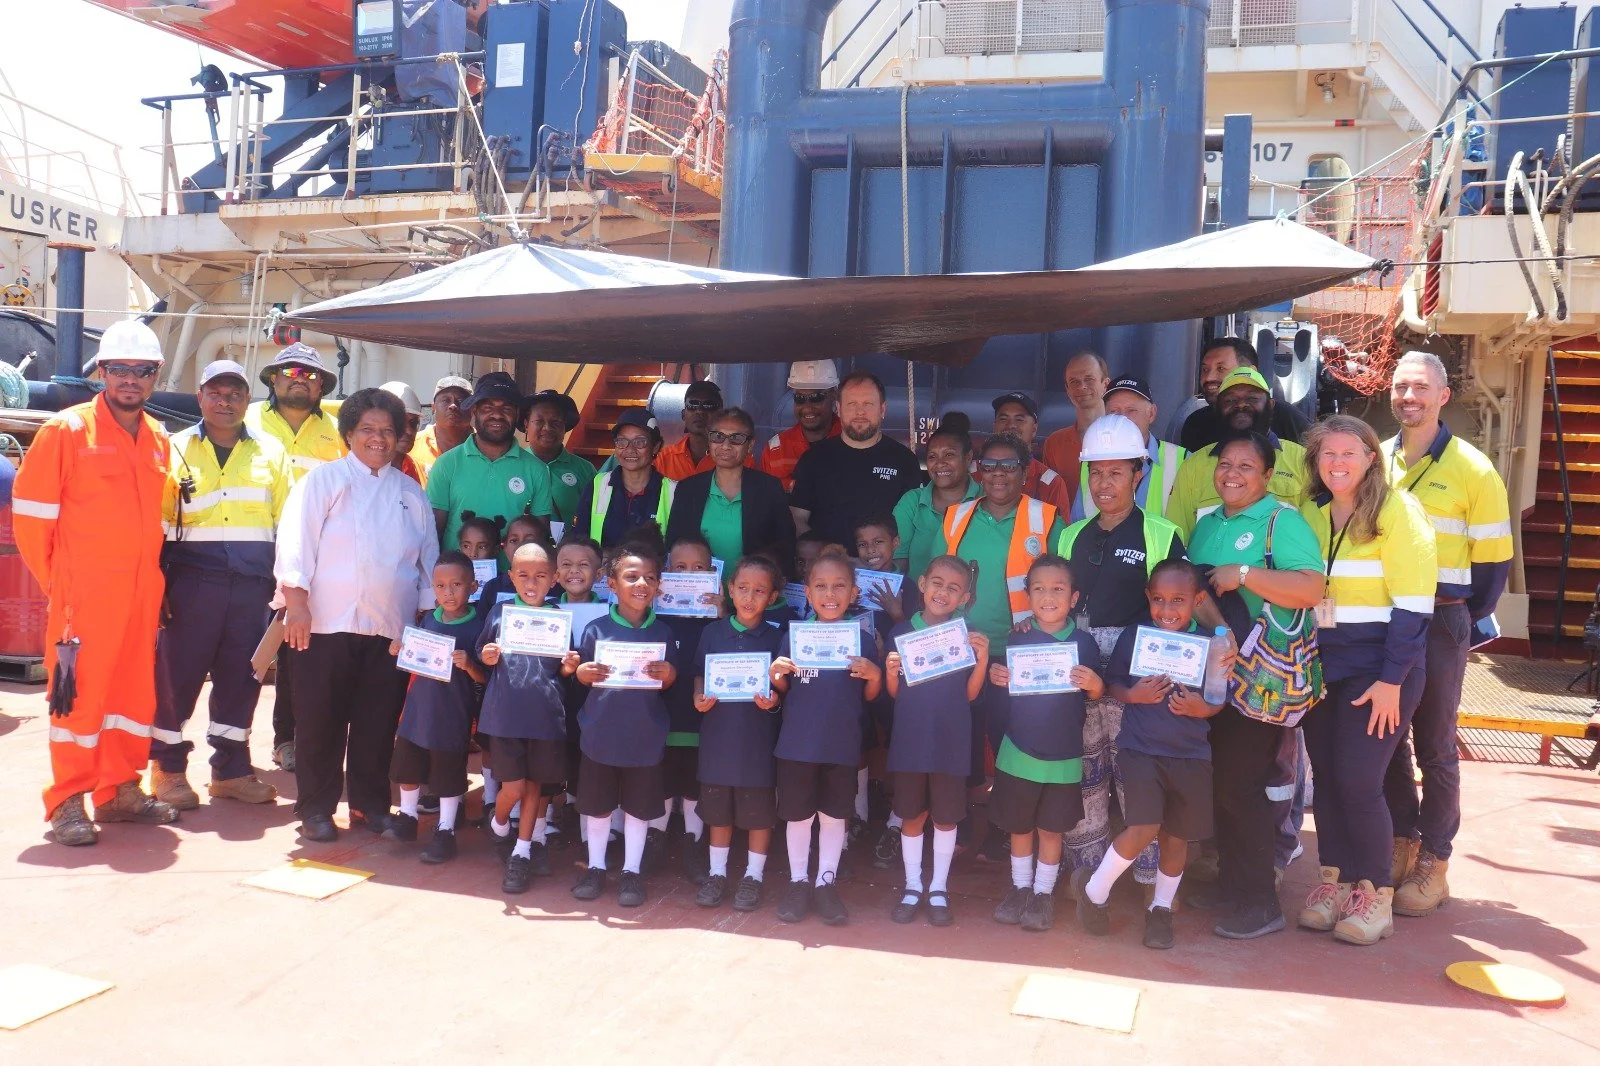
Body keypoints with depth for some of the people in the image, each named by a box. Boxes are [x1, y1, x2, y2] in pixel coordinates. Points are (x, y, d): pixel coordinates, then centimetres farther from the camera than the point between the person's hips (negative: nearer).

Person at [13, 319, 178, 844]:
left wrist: (154, 572, 11)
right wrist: (55, 582, -2)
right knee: (79, 692, -1)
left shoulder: (160, 441, 11)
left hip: (143, 591, 6)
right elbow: (30, 515, -4)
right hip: (84, 593, -5)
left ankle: (119, 790, 22)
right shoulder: (66, 430, -5)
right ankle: (68, 802, 8)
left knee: (134, 690, 10)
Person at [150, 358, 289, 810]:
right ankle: (168, 768, 15)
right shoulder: (176, 450, 8)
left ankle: (231, 769, 18)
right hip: (192, 582, -2)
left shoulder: (270, 453, 13)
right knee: (178, 673, 0)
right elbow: (155, 526, 5)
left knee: (242, 677, 7)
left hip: (253, 585, 2)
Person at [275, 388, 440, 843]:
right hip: (327, 623, -3)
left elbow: (428, 559, 14)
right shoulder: (323, 481, 3)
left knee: (378, 722, 8)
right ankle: (316, 809, 16)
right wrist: (296, 601, -14)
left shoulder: (411, 493, 14)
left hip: (392, 629, 3)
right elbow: (295, 544, -5)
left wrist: (428, 613, 8)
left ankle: (371, 805, 21)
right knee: (321, 720, 4)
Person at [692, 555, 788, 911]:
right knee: (718, 808, 13)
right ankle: (717, 872, 28)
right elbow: (700, 676, 9)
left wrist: (774, 701, -20)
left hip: (758, 737, -2)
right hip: (718, 733, 2)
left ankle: (753, 876, 23)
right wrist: (699, 697, -10)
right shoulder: (713, 632, 2)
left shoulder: (776, 637, -4)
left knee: (759, 810, 7)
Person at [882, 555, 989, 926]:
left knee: (946, 817, 10)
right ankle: (912, 886, 26)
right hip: (910, 740, 1)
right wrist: (890, 671, -18)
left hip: (951, 743, 0)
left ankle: (938, 889, 25)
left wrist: (982, 659, -18)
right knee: (912, 816, 11)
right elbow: (894, 694, 3)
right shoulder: (900, 632, -2)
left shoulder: (967, 637, -3)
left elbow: (970, 694, -4)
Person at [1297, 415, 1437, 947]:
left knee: (1357, 782, -7)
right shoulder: (1311, 515, 9)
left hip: (1380, 668, -5)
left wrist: (1391, 679, -16)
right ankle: (1334, 880, 20)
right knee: (1326, 777, 7)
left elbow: (1413, 603, -12)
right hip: (1322, 665, 5)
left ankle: (1375, 894, 8)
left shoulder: (1398, 510, -7)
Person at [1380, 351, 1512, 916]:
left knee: (1435, 746, 4)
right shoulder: (1375, 461, 6)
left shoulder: (1472, 469, -5)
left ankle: (1433, 865, 14)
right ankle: (1402, 842, 25)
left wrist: (1465, 627, -3)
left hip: (1440, 621, -4)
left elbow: (1494, 562, -2)